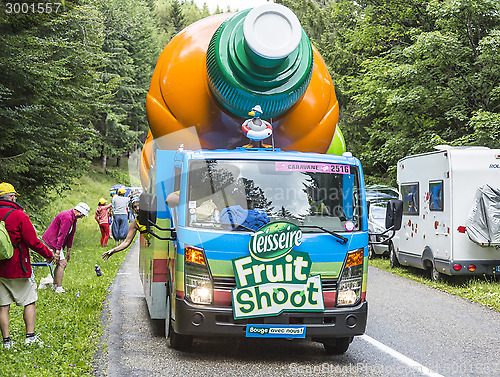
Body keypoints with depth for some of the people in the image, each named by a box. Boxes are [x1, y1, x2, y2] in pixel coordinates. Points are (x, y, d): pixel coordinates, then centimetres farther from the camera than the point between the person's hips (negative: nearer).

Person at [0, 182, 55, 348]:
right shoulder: (19, 216, -13)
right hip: (18, 269, -4)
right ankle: (30, 336, 5)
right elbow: (33, 242, -13)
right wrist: (49, 254, 1)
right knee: (29, 302, 8)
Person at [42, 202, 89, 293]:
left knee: (60, 263, 14)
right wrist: (58, 250, -26)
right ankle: (59, 288, -10)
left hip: (57, 241, 10)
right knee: (62, 263, -12)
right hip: (53, 240, -10)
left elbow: (71, 234, 15)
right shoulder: (67, 217, -24)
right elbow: (61, 235, -26)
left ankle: (55, 286, 22)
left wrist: (68, 251, 16)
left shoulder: (73, 218, 10)